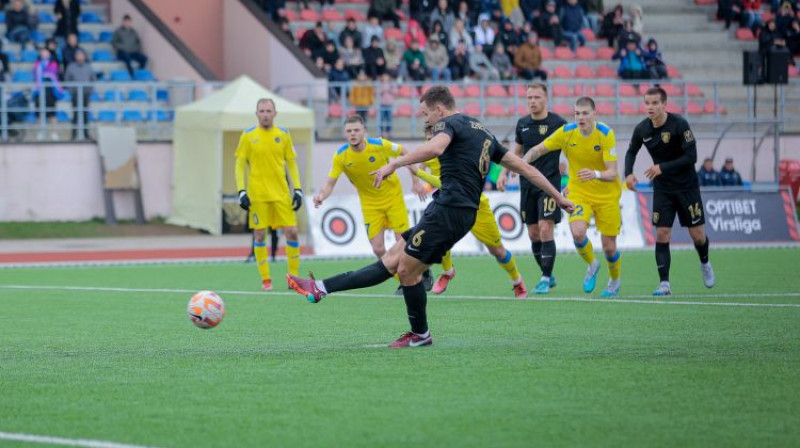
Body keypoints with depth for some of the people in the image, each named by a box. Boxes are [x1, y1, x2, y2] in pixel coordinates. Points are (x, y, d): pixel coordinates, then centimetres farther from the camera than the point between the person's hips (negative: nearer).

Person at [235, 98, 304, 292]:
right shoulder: (248, 136, 1)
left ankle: (294, 277, 8)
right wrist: (241, 191, -6)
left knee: (291, 232, -4)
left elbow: (291, 163, 10)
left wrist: (298, 189, 3)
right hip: (257, 195, -1)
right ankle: (265, 279, 8)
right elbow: (240, 165, 3)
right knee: (259, 235, -1)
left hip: (281, 193, 1)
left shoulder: (283, 134, 5)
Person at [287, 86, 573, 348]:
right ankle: (321, 289, 4)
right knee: (390, 261, 5)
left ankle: (420, 335, 13)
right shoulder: (483, 132, 23)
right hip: (464, 214, 10)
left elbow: (435, 148, -29)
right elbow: (524, 167, 23)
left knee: (407, 269, -1)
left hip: (448, 209, -10)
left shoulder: (450, 123, -3)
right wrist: (558, 197, 28)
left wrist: (394, 163, -29)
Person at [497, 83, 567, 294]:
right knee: (533, 233, 6)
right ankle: (548, 276, 20)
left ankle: (545, 279, -10)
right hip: (527, 185, 5)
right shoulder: (523, 124, 8)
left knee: (545, 229, -14)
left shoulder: (558, 123, -7)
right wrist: (504, 173, 11)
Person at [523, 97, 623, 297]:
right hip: (578, 192, 1)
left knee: (609, 248, 0)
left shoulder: (606, 134, -21)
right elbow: (538, 150, -3)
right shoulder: (566, 132, -13)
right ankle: (592, 266, 9)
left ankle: (615, 281, 34)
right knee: (578, 233, -25)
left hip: (606, 195, -1)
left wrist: (596, 174, -47)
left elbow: (612, 174, -26)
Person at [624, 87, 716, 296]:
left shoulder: (679, 124, -19)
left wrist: (663, 167, -25)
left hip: (686, 186, -3)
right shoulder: (642, 129, -5)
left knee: (697, 235, 1)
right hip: (662, 190, 3)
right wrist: (628, 173, -4)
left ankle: (705, 263, 34)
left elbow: (691, 156, -21)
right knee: (662, 234, -8)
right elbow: (631, 152, 14)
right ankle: (664, 283, -6)